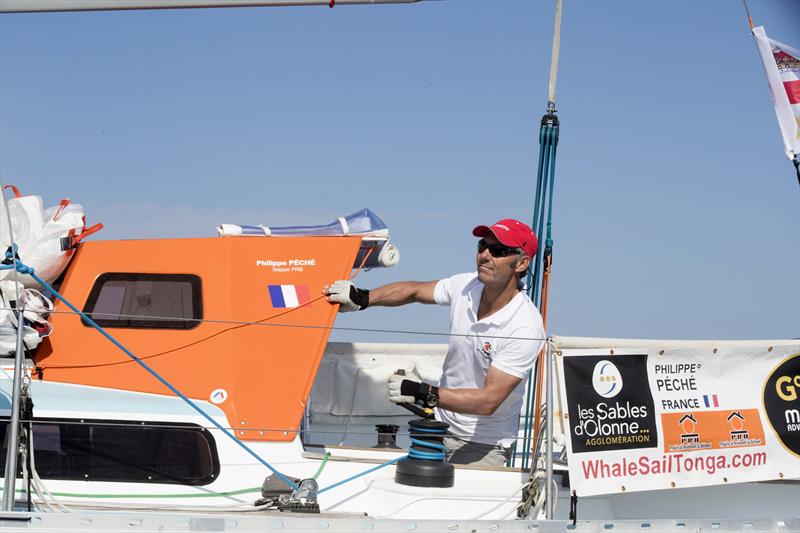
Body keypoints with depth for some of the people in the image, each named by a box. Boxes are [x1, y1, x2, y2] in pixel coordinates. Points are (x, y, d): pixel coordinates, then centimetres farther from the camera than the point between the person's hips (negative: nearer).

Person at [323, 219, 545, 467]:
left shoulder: (526, 327, -22)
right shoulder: (466, 286, -4)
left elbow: (489, 401, -26)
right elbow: (413, 290, 12)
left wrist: (424, 393, -32)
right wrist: (363, 298, -4)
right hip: (440, 427, 6)